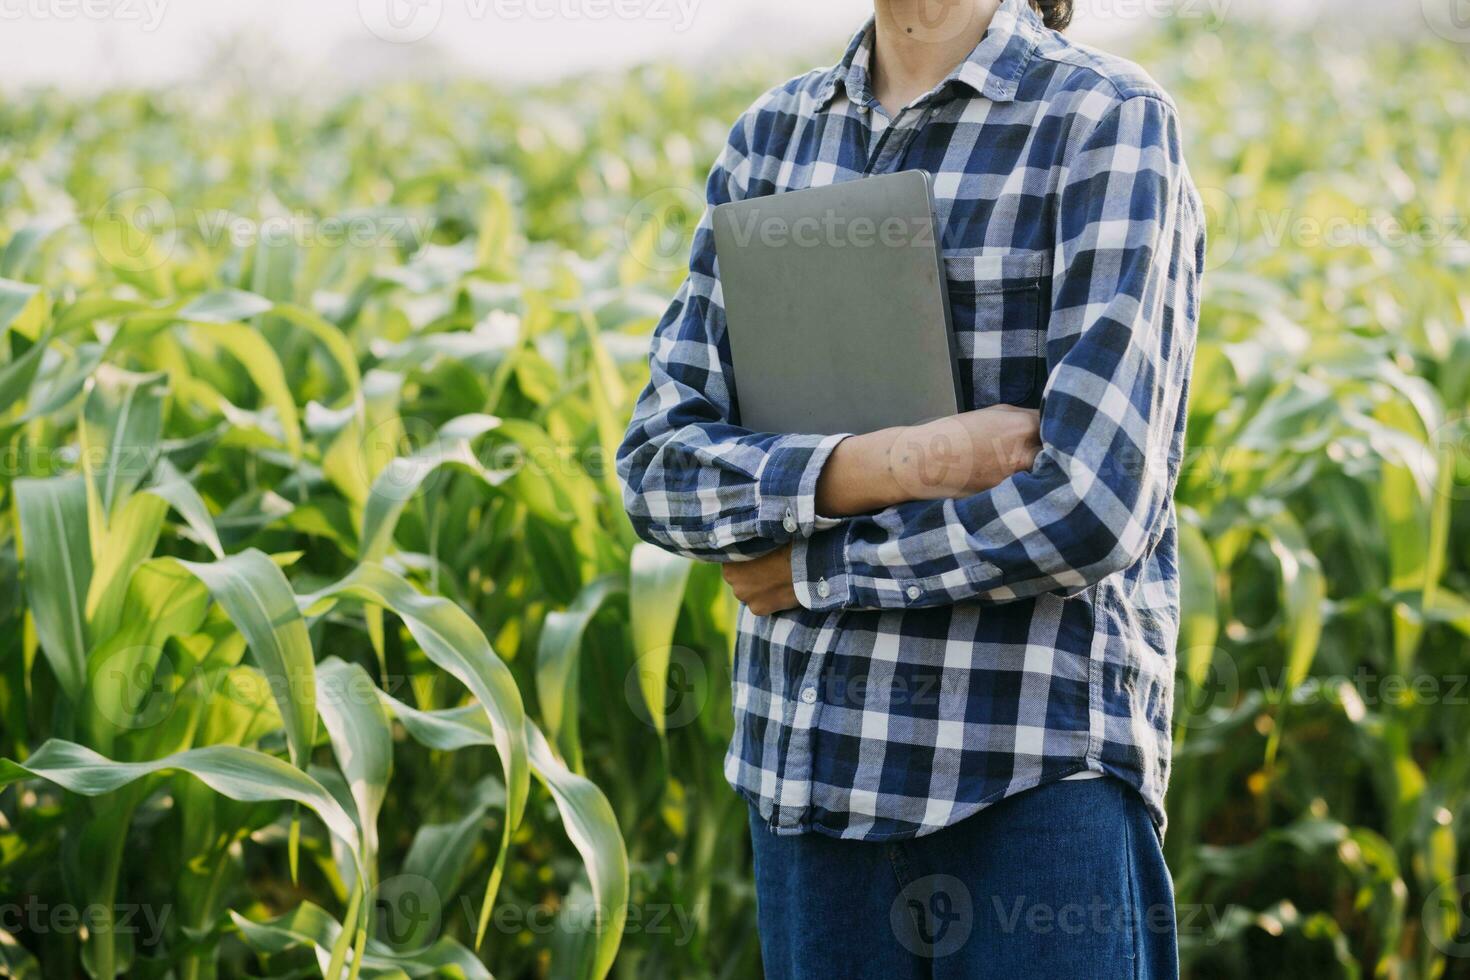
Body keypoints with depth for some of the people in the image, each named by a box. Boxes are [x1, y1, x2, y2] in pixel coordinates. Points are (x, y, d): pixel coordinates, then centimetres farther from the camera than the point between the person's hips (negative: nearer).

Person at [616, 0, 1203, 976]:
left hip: (1042, 775, -5)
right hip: (807, 769, 5)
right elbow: (658, 465, 2)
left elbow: (1092, 506, -16)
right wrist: (897, 464, -15)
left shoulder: (1110, 124, -7)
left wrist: (813, 569, -6)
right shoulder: (774, 137, 9)